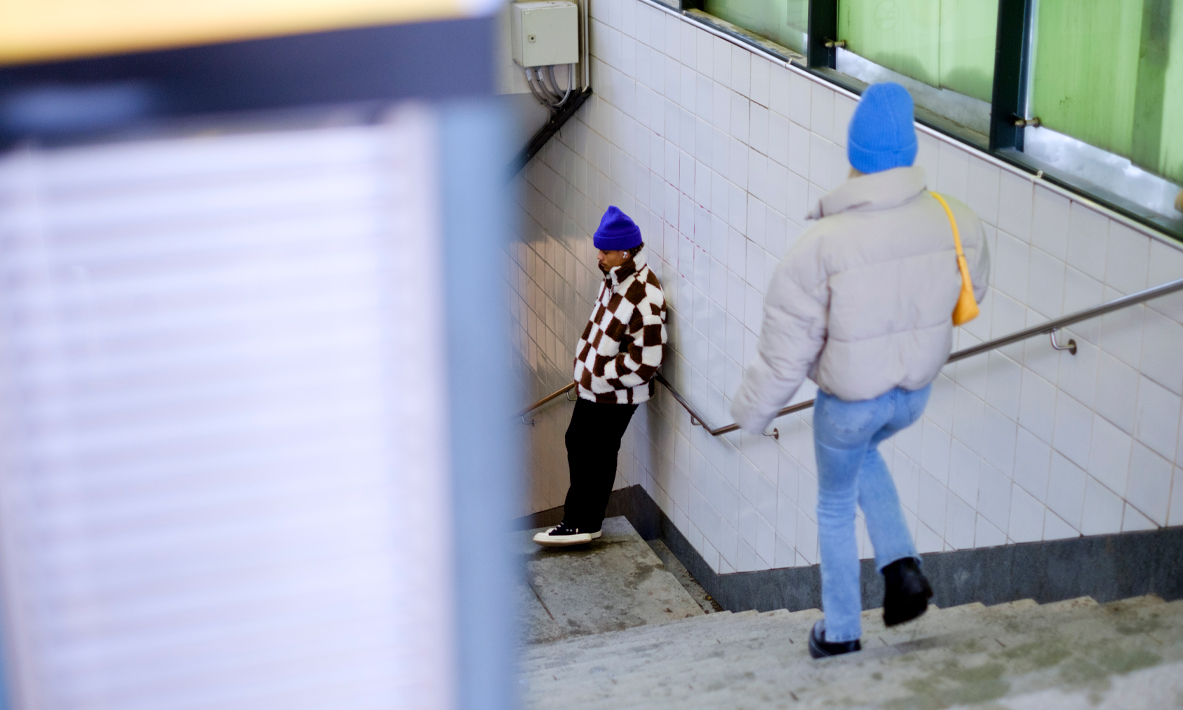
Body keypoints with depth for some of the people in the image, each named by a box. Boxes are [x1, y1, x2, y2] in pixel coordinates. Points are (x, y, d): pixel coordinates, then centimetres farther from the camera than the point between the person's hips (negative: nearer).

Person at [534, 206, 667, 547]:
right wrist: (585, 369, 16)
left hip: (615, 396, -10)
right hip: (593, 385, 10)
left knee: (595, 455, 2)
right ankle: (578, 516, 34)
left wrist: (600, 374, -19)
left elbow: (644, 363, -27)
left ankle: (583, 523, 17)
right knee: (577, 442, 20)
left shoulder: (644, 298, -28)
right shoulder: (615, 279, 2)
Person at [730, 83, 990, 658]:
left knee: (835, 506, 22)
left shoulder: (821, 245, -29)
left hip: (848, 401, -4)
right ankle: (901, 567, 21)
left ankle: (840, 631, 36)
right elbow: (970, 292, 4)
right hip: (915, 393, 4)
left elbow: (786, 348, -19)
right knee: (861, 451, 35)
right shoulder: (956, 222, -17)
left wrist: (751, 411, -2)